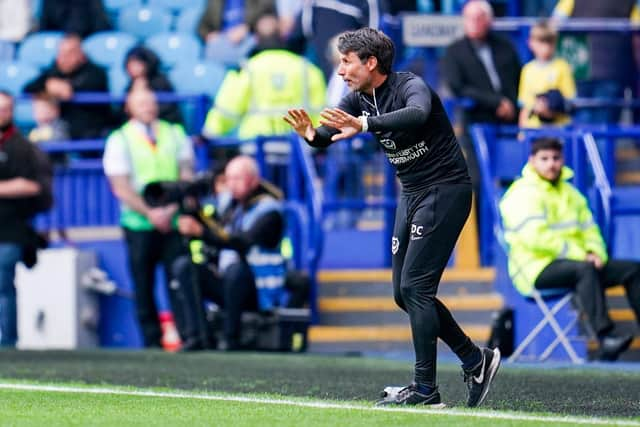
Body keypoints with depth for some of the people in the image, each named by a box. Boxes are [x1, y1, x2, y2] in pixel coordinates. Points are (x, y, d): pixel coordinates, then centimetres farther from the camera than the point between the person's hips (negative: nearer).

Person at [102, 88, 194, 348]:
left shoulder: (174, 134, 12)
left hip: (174, 221, 1)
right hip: (139, 224, -1)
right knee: (143, 287, -1)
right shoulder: (120, 140, 5)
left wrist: (172, 209, -9)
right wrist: (150, 213, -13)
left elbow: (186, 176, 7)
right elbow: (121, 188, -2)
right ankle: (152, 342, 3)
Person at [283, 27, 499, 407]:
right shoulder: (358, 99, 3)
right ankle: (476, 360, 20)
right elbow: (330, 133, -8)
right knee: (405, 293, 9)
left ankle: (426, 390, -11)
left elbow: (417, 114, -44)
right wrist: (311, 134, -32)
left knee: (415, 287, -14)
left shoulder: (411, 86, -21)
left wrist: (365, 125, -58)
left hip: (445, 190, -9)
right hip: (412, 194, 9)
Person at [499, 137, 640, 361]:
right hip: (537, 269, -8)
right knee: (584, 270, -38)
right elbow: (534, 237, -20)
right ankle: (605, 338, -47)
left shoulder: (570, 192, 21)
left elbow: (589, 228, 19)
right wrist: (579, 254, -20)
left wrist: (596, 252, -5)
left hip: (575, 260, 8)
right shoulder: (523, 194, -8)